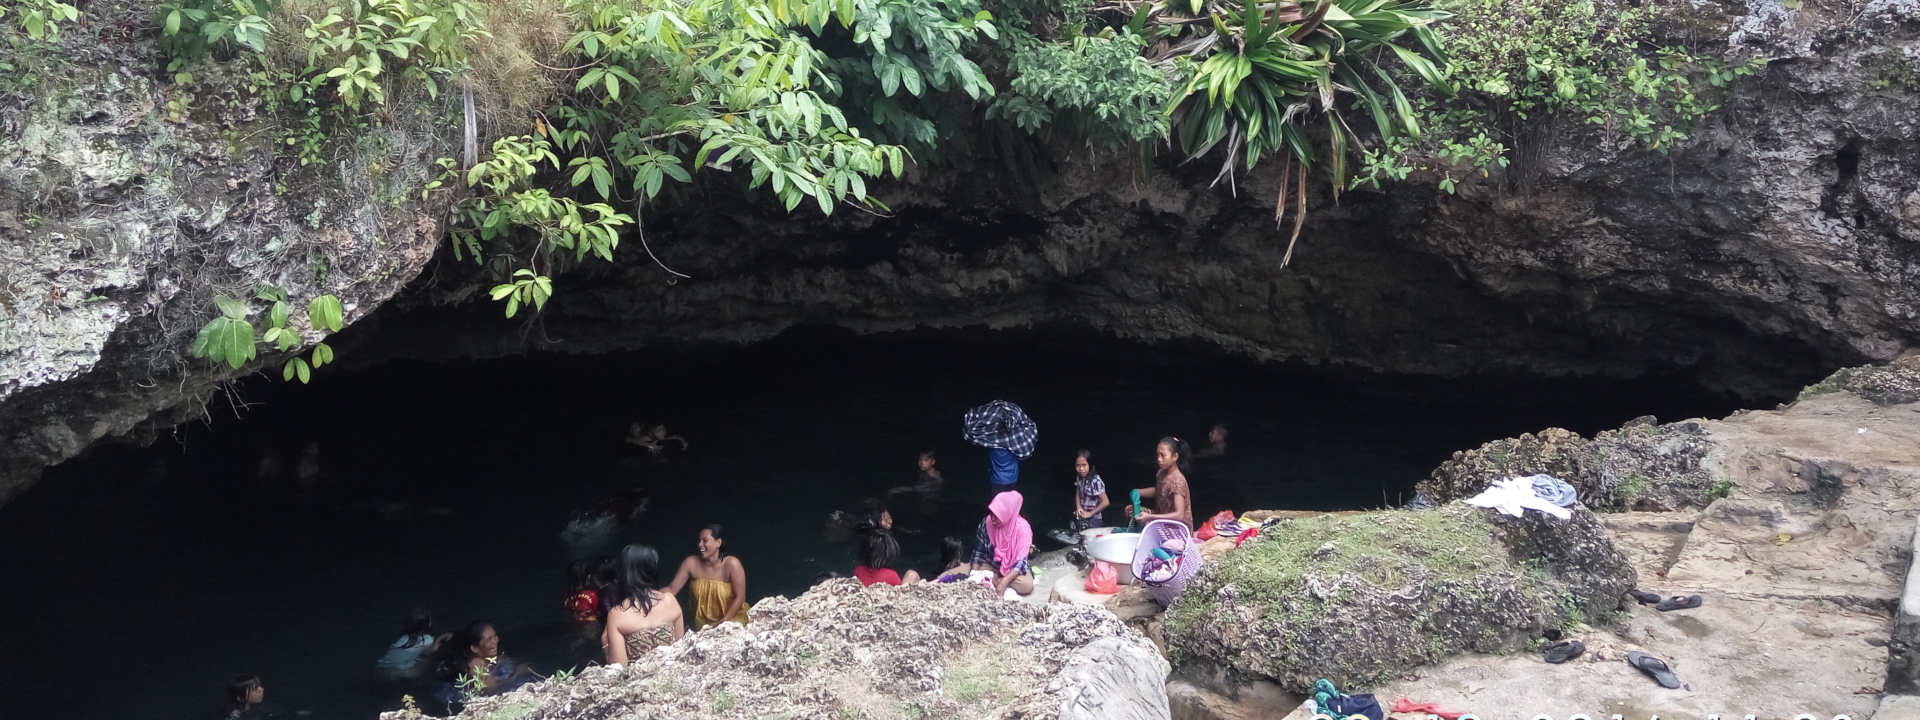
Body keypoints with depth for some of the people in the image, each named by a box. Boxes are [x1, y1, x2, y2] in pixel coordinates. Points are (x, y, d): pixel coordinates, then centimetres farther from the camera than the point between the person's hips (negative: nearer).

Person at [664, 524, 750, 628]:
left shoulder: (731, 564, -17)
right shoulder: (691, 563, -9)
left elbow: (739, 597, -16)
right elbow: (672, 589, -7)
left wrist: (722, 623, -19)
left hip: (732, 619, -2)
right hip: (703, 623, 2)